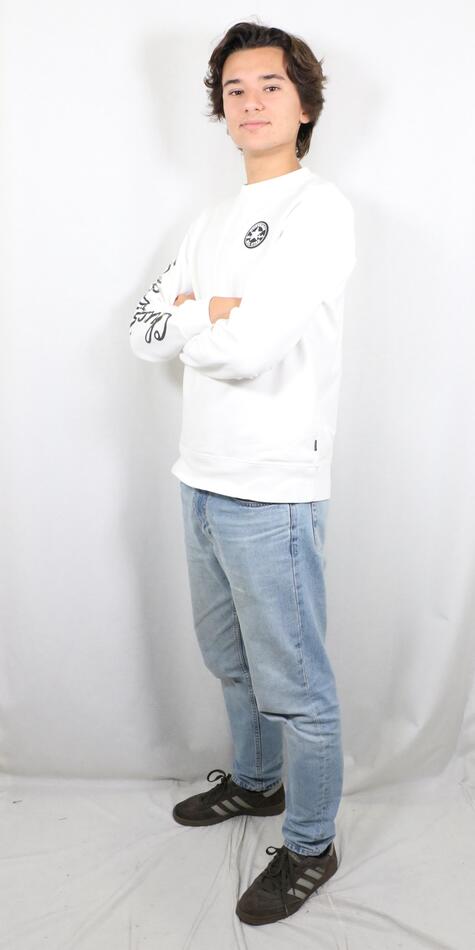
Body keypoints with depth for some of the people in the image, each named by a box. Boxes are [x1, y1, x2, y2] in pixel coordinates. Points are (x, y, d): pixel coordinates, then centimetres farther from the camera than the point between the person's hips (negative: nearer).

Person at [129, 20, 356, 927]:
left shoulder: (320, 209, -11)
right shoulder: (213, 220, 15)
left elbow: (247, 349, -23)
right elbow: (144, 333, 8)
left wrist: (187, 317, -4)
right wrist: (211, 313, -9)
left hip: (272, 491, -8)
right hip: (203, 479, 8)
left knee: (295, 684, 6)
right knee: (231, 661, 24)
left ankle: (310, 846, 26)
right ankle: (255, 781, 46)